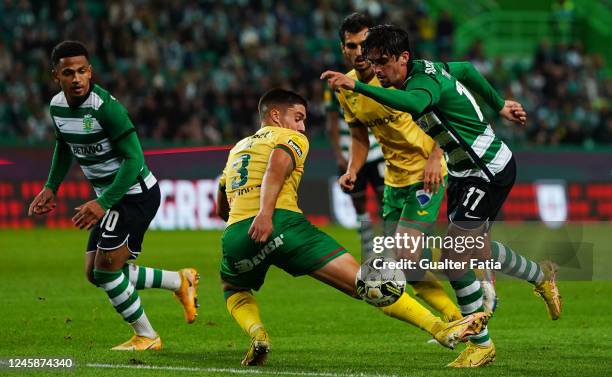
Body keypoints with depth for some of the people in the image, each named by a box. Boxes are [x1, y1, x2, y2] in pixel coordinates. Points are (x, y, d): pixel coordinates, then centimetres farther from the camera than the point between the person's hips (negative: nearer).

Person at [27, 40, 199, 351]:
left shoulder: (105, 106, -25)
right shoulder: (57, 106, 0)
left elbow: (133, 159, -26)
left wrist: (103, 203, -32)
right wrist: (51, 188, 10)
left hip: (135, 192, -9)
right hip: (109, 196, 9)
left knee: (106, 269, -13)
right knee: (95, 273, 8)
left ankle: (146, 337, 6)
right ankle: (180, 282, 21)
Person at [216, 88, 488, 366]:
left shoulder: (237, 149, 33)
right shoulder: (292, 139, 15)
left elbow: (221, 210, 35)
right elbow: (277, 165, -9)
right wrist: (264, 214, -20)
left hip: (235, 234, 5)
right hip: (282, 223, -5)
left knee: (234, 290, 35)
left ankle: (257, 334, 3)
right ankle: (441, 329, -14)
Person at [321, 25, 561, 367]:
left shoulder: (425, 81, -28)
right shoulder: (428, 68, 0)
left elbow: (413, 104, -53)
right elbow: (467, 70, 19)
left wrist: (356, 86, -60)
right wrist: (498, 105, 32)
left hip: (490, 172, -10)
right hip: (465, 170, 10)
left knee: (454, 259, -14)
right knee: (476, 251, 24)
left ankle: (481, 345, 0)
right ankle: (542, 276, 51)